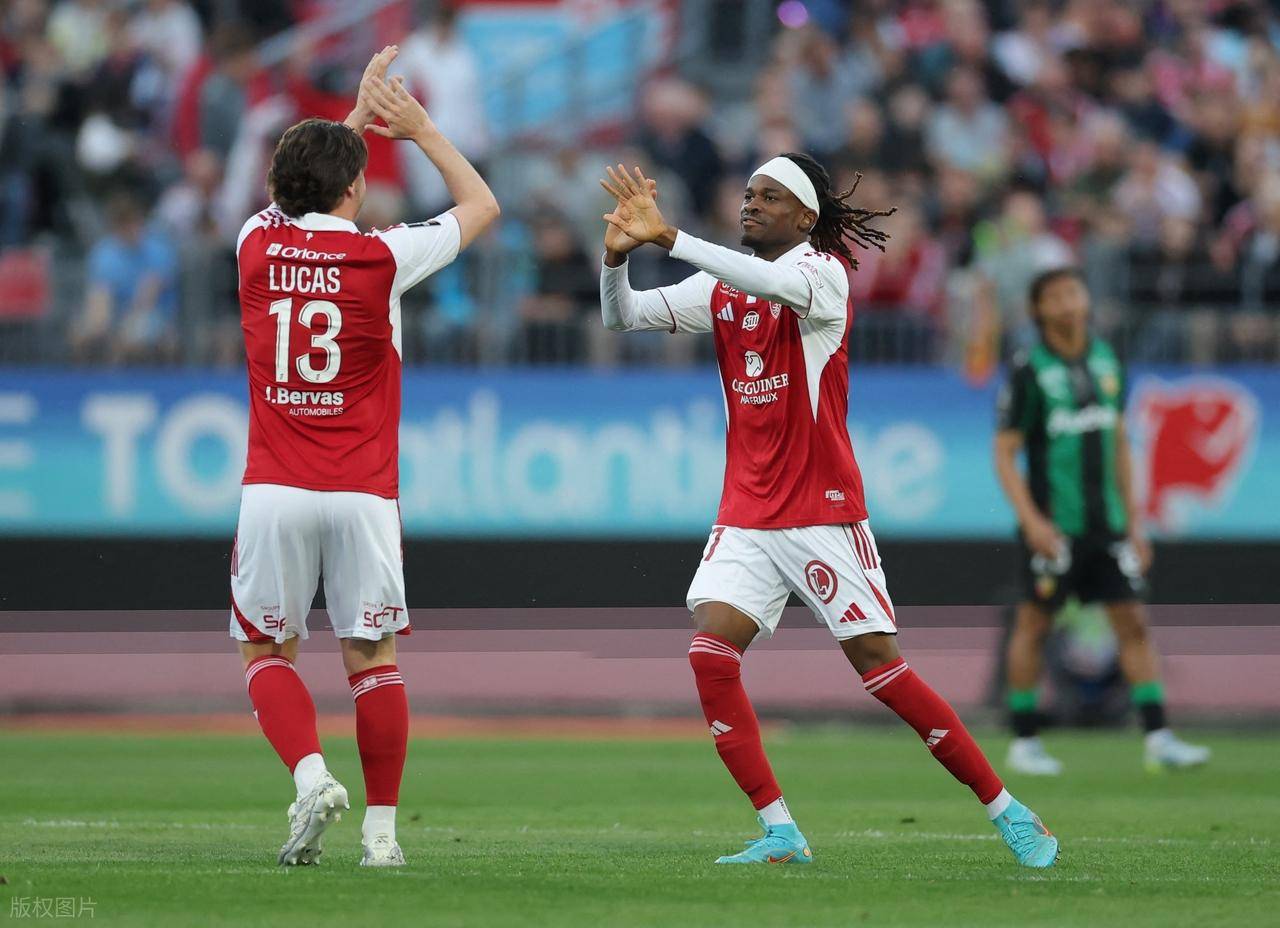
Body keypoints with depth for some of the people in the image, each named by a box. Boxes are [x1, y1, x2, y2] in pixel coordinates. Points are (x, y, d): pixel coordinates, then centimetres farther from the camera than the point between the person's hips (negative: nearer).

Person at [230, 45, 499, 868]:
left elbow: (296, 192, 27)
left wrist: (360, 114, 32)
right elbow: (481, 204, 12)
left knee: (266, 652, 10)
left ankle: (312, 774, -13)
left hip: (275, 491, 1)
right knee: (372, 657, 7)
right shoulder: (382, 257, -6)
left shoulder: (259, 244, 2)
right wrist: (419, 128, 20)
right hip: (363, 493, -1)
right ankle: (381, 826, 5)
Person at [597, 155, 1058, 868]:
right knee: (710, 653, -14)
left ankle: (1008, 812, 5)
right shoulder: (720, 287, 10)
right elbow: (622, 316, 4)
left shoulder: (824, 269, -8)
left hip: (822, 509, -5)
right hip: (746, 511, 5)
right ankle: (781, 834, -9)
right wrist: (617, 254, -16)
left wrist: (667, 235, -34)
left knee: (879, 663, -7)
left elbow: (776, 284, -31)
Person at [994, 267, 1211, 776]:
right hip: (1053, 525, -5)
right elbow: (1004, 453, -7)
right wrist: (1031, 520, -18)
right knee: (1034, 625, 3)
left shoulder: (1106, 362, 9)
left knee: (1133, 621, -2)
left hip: (1106, 524, 5)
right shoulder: (1029, 372, -8)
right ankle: (1024, 742, 12)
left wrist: (1134, 521, 14)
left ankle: (1158, 738, -2)